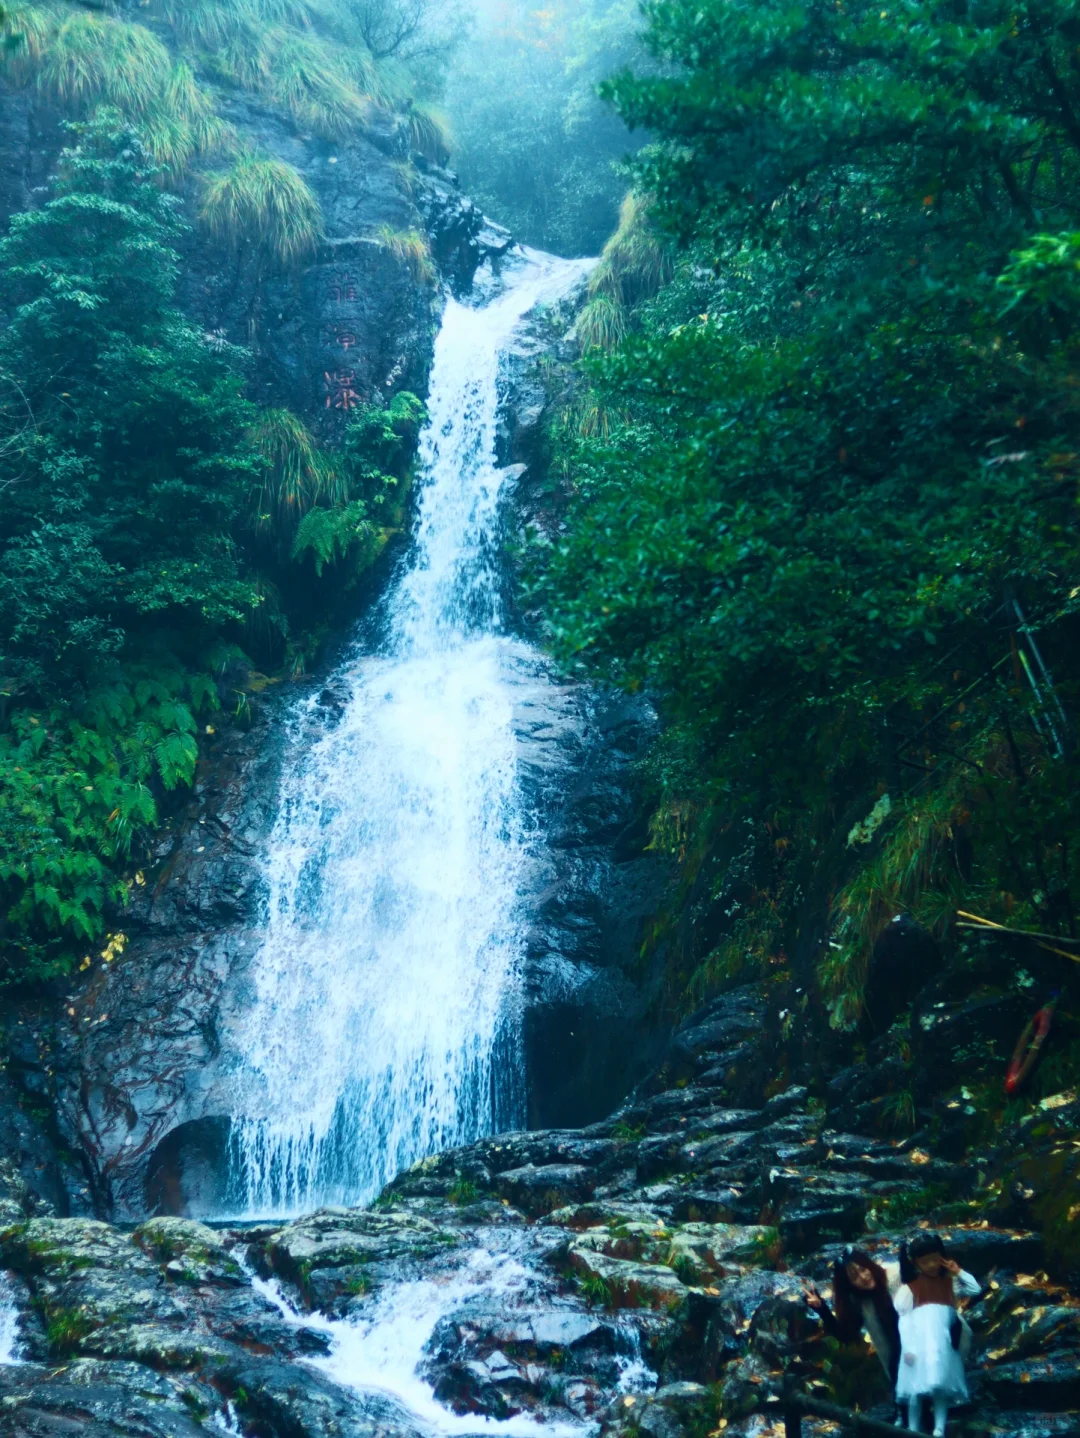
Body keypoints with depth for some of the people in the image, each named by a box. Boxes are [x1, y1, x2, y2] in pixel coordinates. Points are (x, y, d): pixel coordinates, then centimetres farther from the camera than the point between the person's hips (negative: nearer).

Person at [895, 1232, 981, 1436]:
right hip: (919, 1347, -3)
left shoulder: (949, 1283, 13)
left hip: (943, 1348, 3)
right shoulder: (909, 1288, 1)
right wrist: (907, 1347, -11)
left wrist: (958, 1271, 2)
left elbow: (976, 1290, 9)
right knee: (916, 1389, -3)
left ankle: (939, 1430, 7)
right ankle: (913, 1431, 7)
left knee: (941, 1388, 3)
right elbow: (904, 1320, -2)